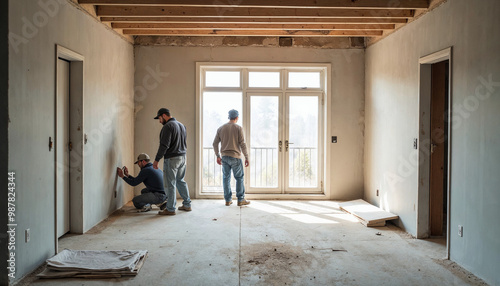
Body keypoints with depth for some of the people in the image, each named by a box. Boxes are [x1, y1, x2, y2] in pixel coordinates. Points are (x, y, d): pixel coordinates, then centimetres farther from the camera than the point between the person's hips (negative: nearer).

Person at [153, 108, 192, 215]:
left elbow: (164, 146, -19)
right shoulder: (181, 125, 15)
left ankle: (170, 209, 4)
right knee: (180, 181, 19)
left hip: (171, 159, -9)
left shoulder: (168, 126, -13)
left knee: (170, 184, -2)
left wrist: (156, 160, -14)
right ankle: (187, 205, 23)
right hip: (182, 157, 9)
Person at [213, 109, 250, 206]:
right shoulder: (238, 128, -4)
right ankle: (240, 200, 7)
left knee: (226, 178, 9)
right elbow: (242, 144, -9)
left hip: (224, 157, 4)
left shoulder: (221, 128, 8)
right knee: (239, 178, 4)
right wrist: (246, 157, -4)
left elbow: (215, 143, 9)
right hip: (235, 156, -4)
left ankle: (228, 200, 12)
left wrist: (218, 156, 17)